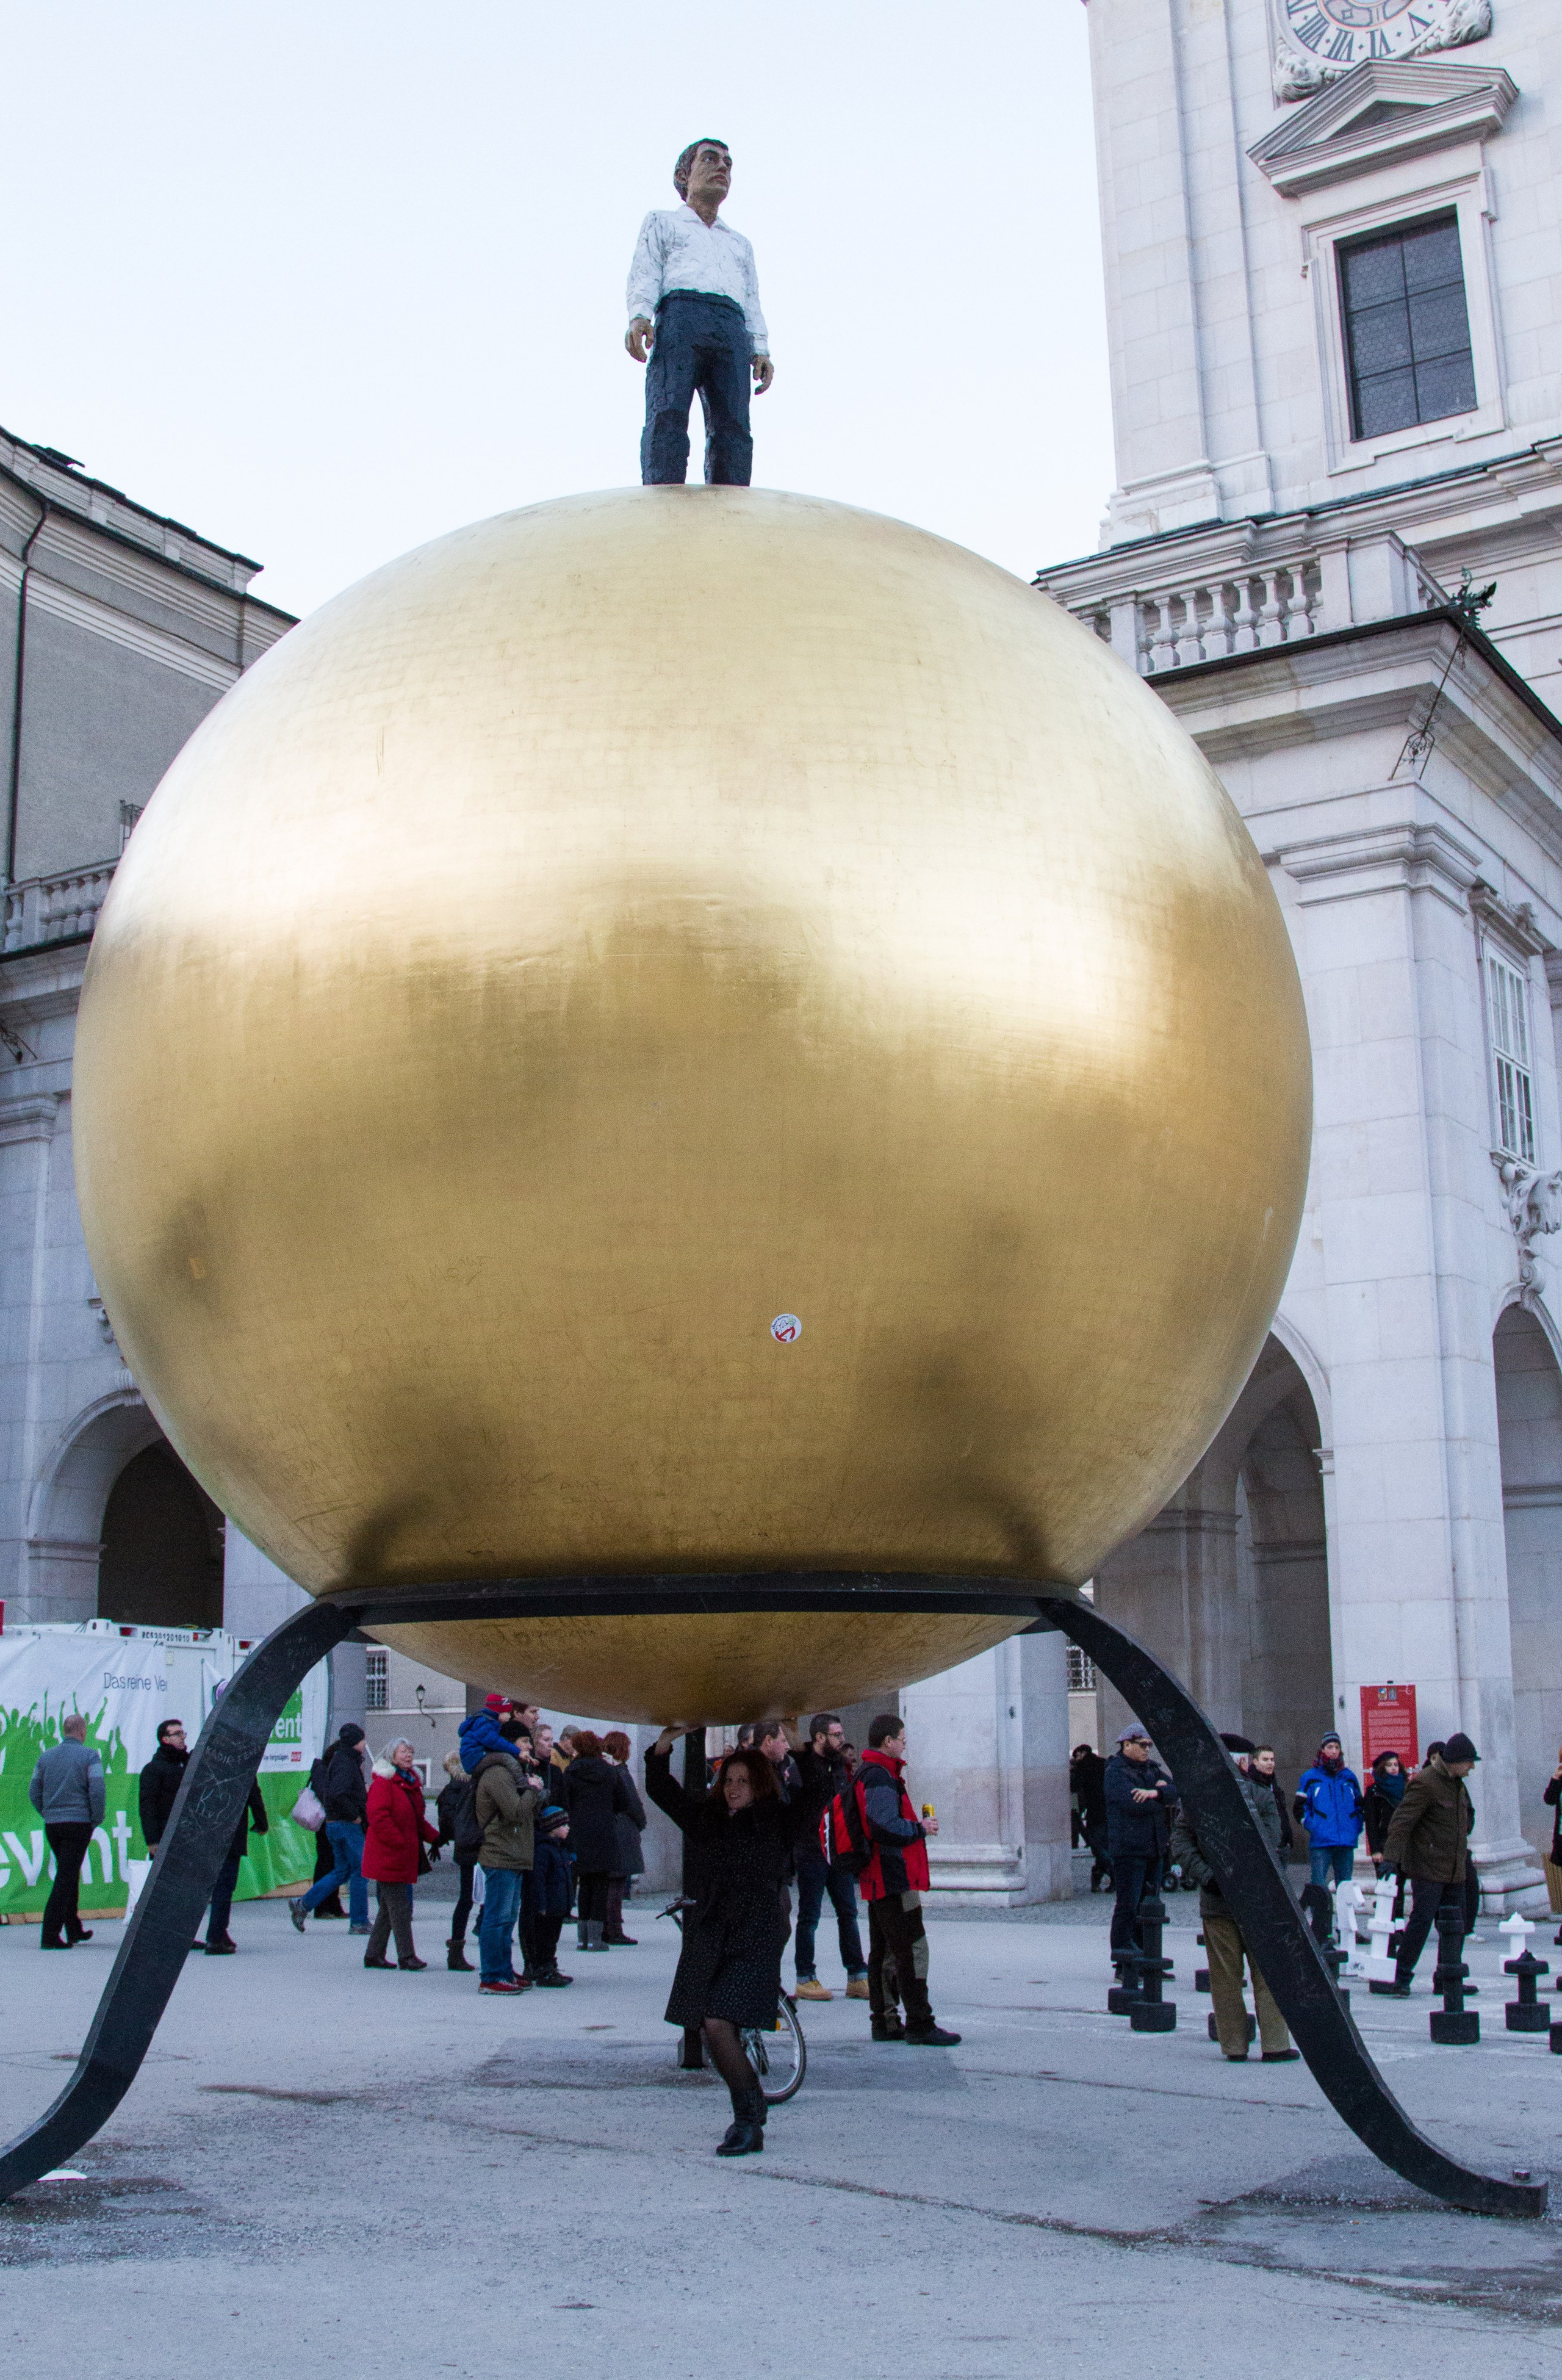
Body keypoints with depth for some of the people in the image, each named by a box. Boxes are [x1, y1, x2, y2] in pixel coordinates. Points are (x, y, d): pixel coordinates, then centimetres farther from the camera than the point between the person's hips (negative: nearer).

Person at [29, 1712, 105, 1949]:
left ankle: (74, 1929, 25)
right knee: (65, 1878, -4)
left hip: (51, 1824, 5)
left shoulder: (46, 1756, 9)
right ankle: (50, 1935, -10)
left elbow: (34, 1791, 10)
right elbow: (98, 1790, -14)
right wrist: (97, 1819, -2)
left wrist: (48, 1815, 17)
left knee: (69, 1875, 19)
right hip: (79, 1823, -5)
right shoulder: (90, 1756, -7)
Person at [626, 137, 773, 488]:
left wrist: (761, 352, 9)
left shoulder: (739, 243, 39)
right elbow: (644, 274, 13)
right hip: (680, 313, -4)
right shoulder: (661, 221, 29)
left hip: (732, 330, 4)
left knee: (732, 427, -18)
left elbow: (752, 304, 28)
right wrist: (639, 317, -9)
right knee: (668, 414, -26)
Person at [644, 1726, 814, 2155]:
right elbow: (660, 1789, 13)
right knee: (716, 2031, 5)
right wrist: (665, 1744, 0)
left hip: (756, 1940, -5)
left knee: (719, 2023, -17)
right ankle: (751, 2115, 22)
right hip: (707, 1938, 5)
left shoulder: (779, 1823, 1)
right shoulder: (707, 1818, 12)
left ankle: (750, 2121, -6)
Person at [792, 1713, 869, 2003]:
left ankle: (857, 1978, 11)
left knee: (848, 1913, 7)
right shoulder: (800, 1764, -10)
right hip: (812, 1853, -6)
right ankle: (806, 1979, 10)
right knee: (809, 1917, 2)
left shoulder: (839, 1764, 12)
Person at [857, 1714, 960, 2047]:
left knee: (883, 1951, 13)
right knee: (912, 1949, -9)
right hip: (895, 1877, -11)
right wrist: (920, 1828, -11)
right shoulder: (880, 1776, -16)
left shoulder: (869, 1773, 18)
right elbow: (885, 1825, -25)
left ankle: (885, 2022, 18)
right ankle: (920, 2024, -8)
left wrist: (917, 1825, 15)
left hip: (879, 1879, 11)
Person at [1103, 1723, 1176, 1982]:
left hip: (1155, 1848, 7)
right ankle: (1124, 1965, -5)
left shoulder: (1152, 1769, 16)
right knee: (1128, 1906, -8)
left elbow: (1174, 1791, 0)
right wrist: (1161, 1801, -6)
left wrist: (1155, 1792, -21)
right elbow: (1132, 1803, -21)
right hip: (1128, 1849, -7)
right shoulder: (1115, 1772, -7)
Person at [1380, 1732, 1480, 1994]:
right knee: (1421, 1921, -11)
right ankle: (1401, 1979, -5)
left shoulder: (1457, 1783, 11)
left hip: (1455, 1869, 8)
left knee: (1457, 1925, 10)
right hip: (1427, 1868, -8)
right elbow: (1401, 1821, -23)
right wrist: (1390, 1857, -32)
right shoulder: (1425, 1783, -16)